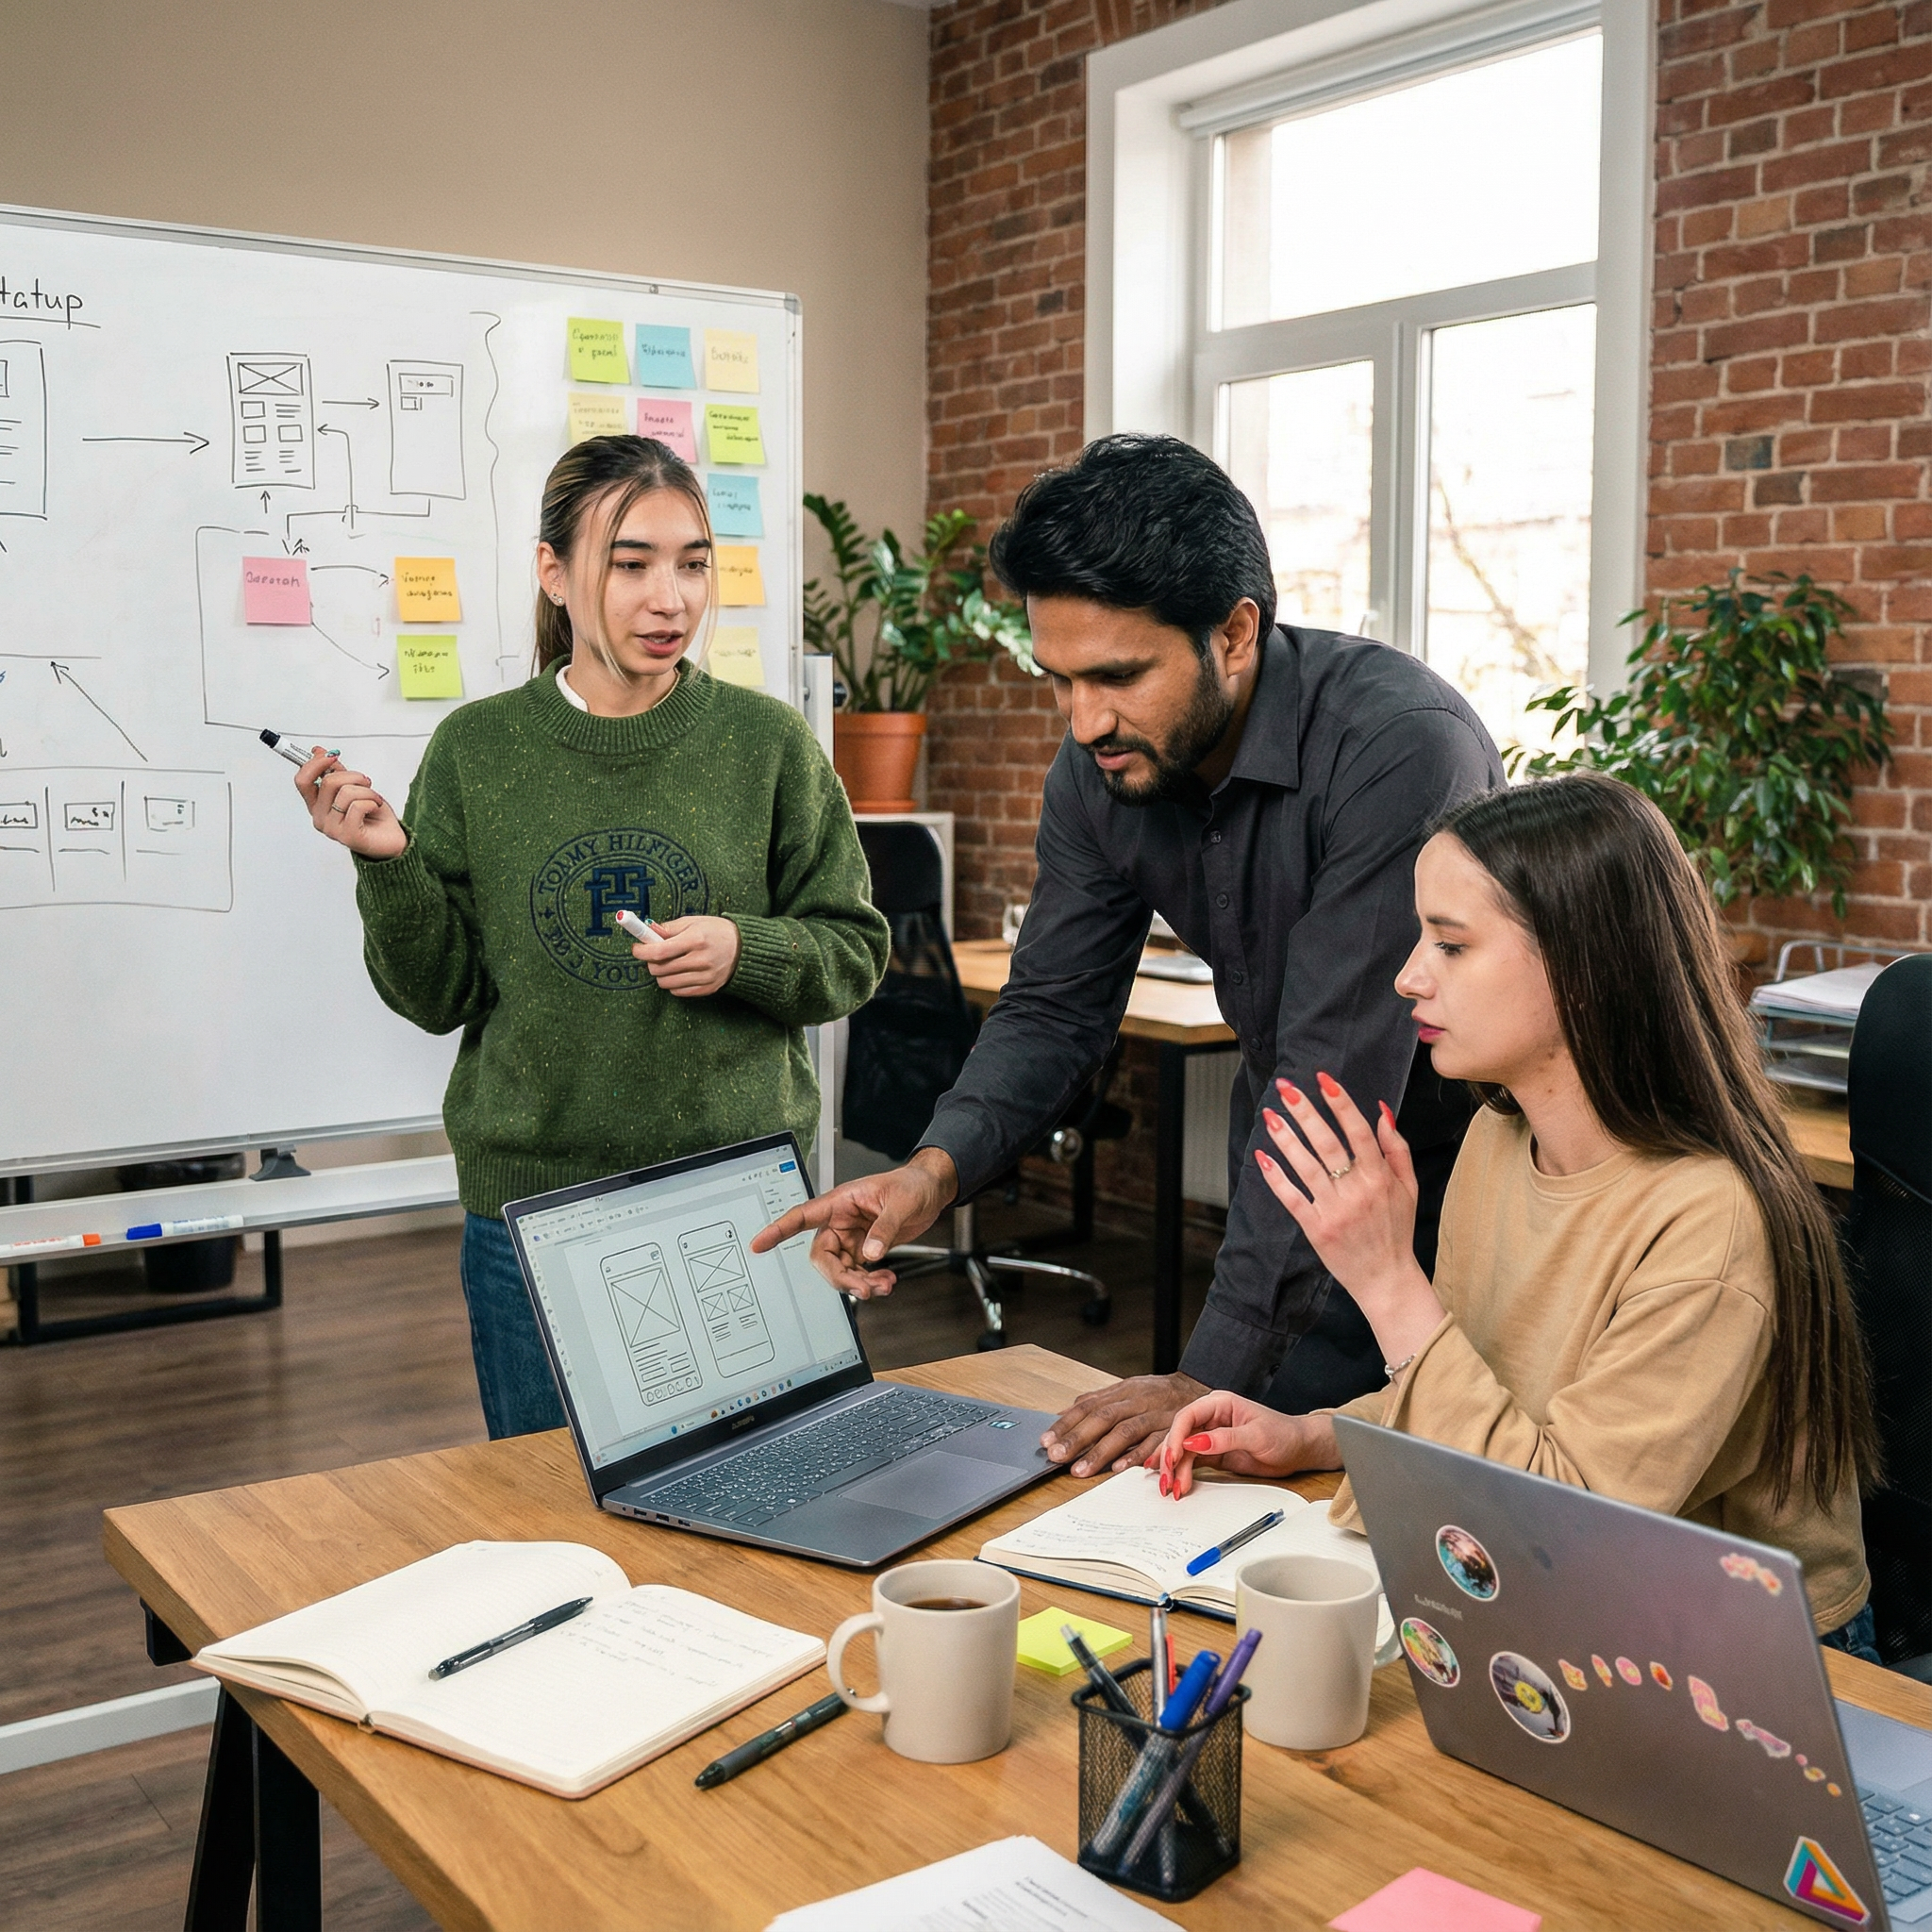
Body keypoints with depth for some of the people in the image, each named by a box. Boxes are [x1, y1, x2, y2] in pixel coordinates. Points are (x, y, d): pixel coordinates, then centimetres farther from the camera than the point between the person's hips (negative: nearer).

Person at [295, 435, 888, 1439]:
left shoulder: (767, 741, -2)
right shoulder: (477, 749, 0)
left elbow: (853, 952, 3)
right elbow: (438, 994, 3)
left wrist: (747, 952, -15)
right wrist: (389, 867, -12)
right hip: (529, 1199, 1)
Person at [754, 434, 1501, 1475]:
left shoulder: (1399, 747, -32)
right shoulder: (1100, 767, -11)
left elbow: (1335, 1084, -34)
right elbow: (1055, 1007, -3)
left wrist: (1212, 1372, -34)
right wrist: (936, 1168, -23)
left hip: (1467, 1163, -5)